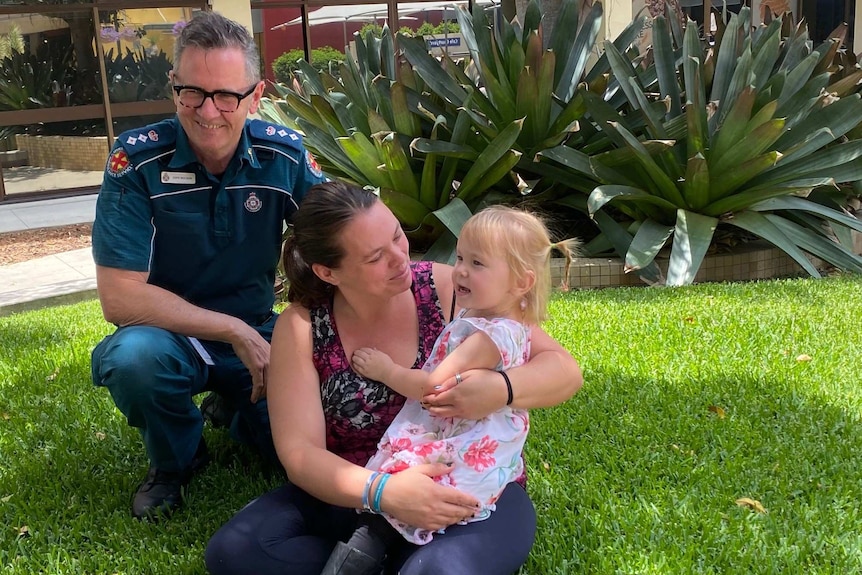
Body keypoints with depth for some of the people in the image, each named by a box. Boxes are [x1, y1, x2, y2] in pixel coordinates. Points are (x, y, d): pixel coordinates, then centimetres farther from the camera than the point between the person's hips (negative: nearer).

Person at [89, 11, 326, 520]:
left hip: (258, 334, 3)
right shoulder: (138, 160, -18)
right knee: (135, 356, -36)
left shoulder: (284, 155, -10)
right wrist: (236, 332, -24)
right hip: (168, 333, -2)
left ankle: (239, 409, 18)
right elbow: (119, 296, -22)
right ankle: (176, 460, -1)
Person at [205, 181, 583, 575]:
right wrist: (383, 492, -32)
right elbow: (300, 452, -13)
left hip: (472, 493, -2)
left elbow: (565, 371, -10)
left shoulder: (448, 289, -12)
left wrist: (501, 390, -33)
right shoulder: (301, 327, -9)